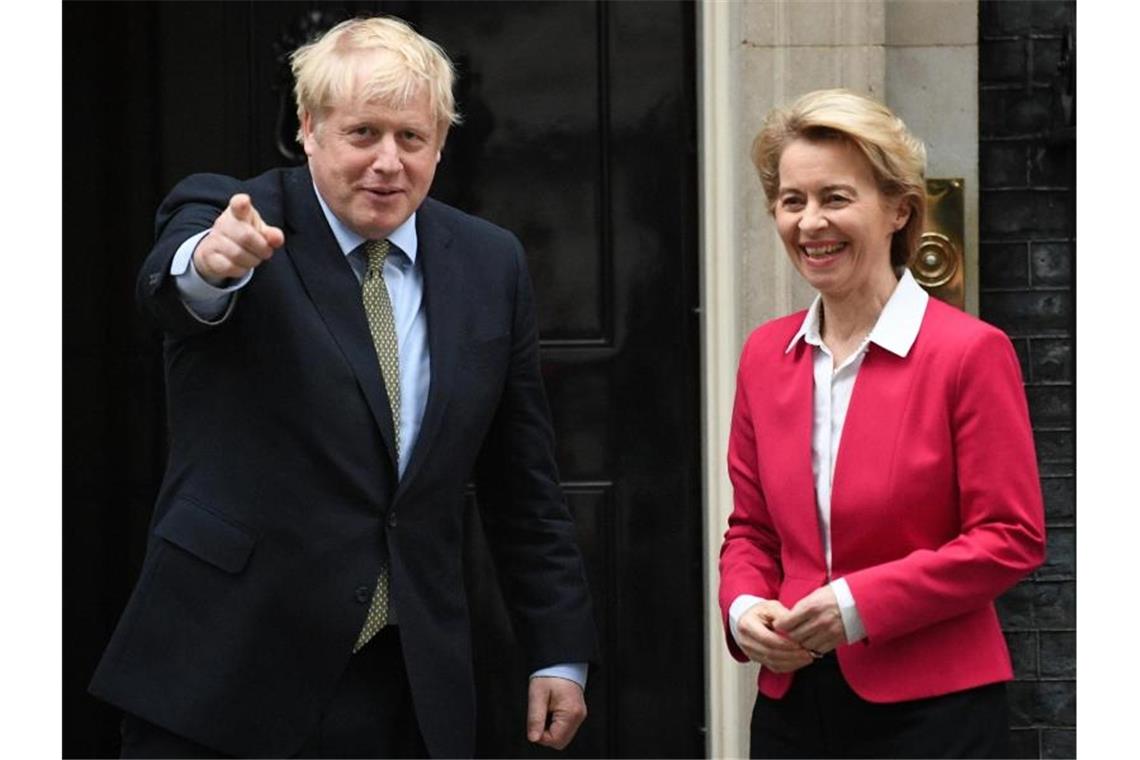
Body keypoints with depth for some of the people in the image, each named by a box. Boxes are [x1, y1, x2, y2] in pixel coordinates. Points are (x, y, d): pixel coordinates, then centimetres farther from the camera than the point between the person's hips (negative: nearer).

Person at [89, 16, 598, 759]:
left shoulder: (489, 264, 5)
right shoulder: (221, 216, -5)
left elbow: (523, 480, 10)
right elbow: (169, 285, -29)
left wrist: (561, 650, 9)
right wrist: (208, 264, -51)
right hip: (224, 675, -3)